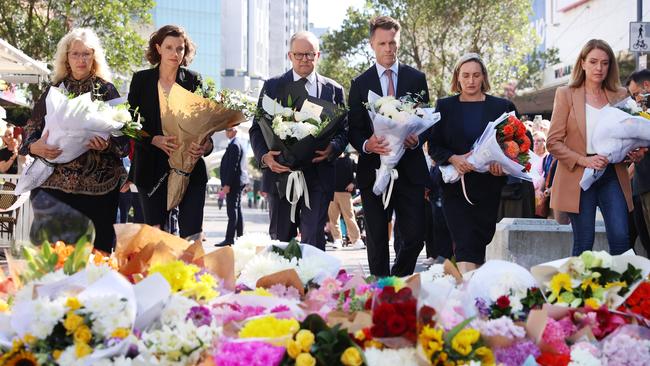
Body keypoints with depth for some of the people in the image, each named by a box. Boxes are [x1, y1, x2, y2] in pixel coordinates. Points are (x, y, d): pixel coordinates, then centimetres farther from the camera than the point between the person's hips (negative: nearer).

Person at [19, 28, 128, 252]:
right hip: (55, 181, 1)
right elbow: (31, 130, 12)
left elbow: (123, 135, 4)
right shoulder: (55, 90, 11)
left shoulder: (106, 90, 7)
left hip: (97, 183, -1)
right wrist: (34, 147, -9)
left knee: (97, 249, -1)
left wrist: (108, 144, -16)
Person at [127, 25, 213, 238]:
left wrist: (206, 145, -18)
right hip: (153, 170, 0)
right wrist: (155, 140, -16)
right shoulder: (141, 80, 5)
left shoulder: (194, 81, 6)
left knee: (191, 234, -6)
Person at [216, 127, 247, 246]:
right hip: (237, 183, 11)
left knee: (232, 211, -12)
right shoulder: (237, 144, 19)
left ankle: (229, 239, -13)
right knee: (237, 210, 12)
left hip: (233, 183, -11)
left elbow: (233, 166, -20)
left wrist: (227, 185, -22)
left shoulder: (234, 145, -13)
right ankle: (240, 237, 16)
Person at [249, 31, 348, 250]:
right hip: (280, 172, 1)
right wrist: (264, 156, -14)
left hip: (318, 176, 0)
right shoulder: (272, 87, 9)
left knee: (313, 240, -7)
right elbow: (257, 128, 5)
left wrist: (333, 148, -15)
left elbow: (344, 130, 8)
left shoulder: (333, 90, 11)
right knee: (280, 241, 9)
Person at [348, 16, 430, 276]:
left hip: (409, 169, 1)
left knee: (414, 237, -1)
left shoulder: (416, 79, 9)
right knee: (377, 240, 5)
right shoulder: (359, 83, 7)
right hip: (373, 170, 0)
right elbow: (353, 129, 4)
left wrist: (416, 140, -12)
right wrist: (367, 145, -17)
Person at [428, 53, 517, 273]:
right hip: (456, 186, -1)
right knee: (465, 242, -11)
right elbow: (434, 146, 4)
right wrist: (454, 159, -15)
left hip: (488, 186, 1)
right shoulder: (445, 106, 8)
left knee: (481, 238, 7)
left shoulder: (502, 106, 8)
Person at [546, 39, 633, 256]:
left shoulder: (620, 95, 12)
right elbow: (553, 142, -2)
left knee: (621, 239, -7)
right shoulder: (566, 94, 3)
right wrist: (584, 160, -15)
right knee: (583, 244, 0)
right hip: (578, 176, -3)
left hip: (612, 175, 3)